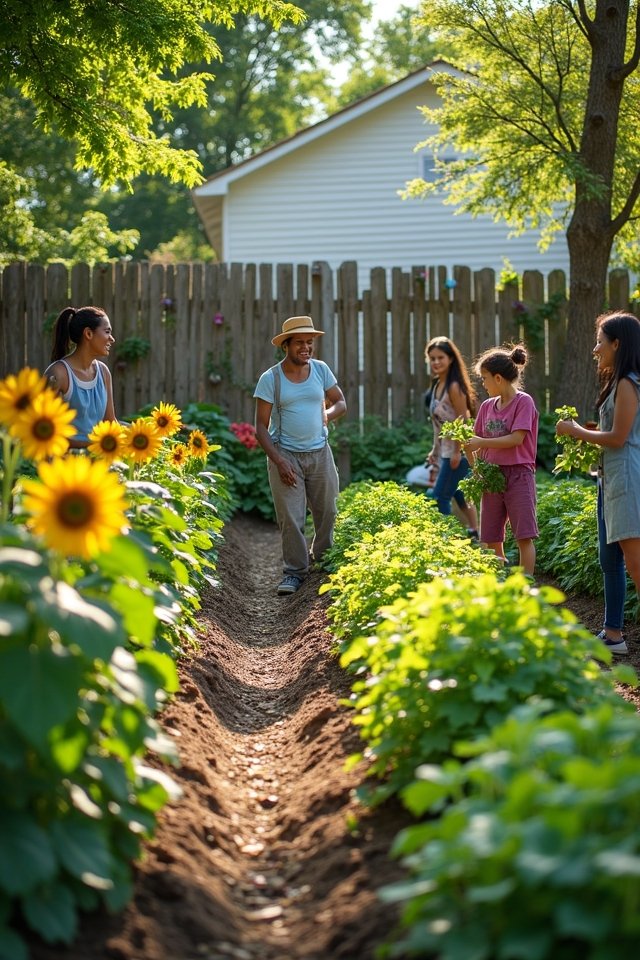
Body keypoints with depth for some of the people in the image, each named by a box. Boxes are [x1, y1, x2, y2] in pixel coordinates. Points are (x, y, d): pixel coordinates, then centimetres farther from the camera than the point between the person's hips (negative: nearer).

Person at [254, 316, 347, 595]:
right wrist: (278, 461, -17)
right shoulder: (270, 379, -8)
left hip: (320, 453, 3)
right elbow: (261, 427, -7)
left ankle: (323, 560, 29)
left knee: (327, 512, 9)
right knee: (290, 517, -5)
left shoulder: (321, 369, 2)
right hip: (285, 455, -3)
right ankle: (294, 572, 7)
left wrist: (327, 414, -10)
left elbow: (341, 403, 14)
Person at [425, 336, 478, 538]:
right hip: (445, 450, 9)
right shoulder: (437, 385, 10)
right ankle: (473, 533, 21)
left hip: (457, 451, -9)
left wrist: (458, 452, -20)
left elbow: (463, 421, -18)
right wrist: (435, 450, 15)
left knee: (440, 497, -9)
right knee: (459, 495, 14)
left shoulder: (454, 387, -16)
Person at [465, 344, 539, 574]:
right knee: (491, 540, 7)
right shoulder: (487, 406, 12)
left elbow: (517, 439, -15)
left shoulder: (524, 402, -6)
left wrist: (482, 442, -14)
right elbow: (479, 443, 14)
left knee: (524, 537, -8)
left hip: (518, 475, -7)